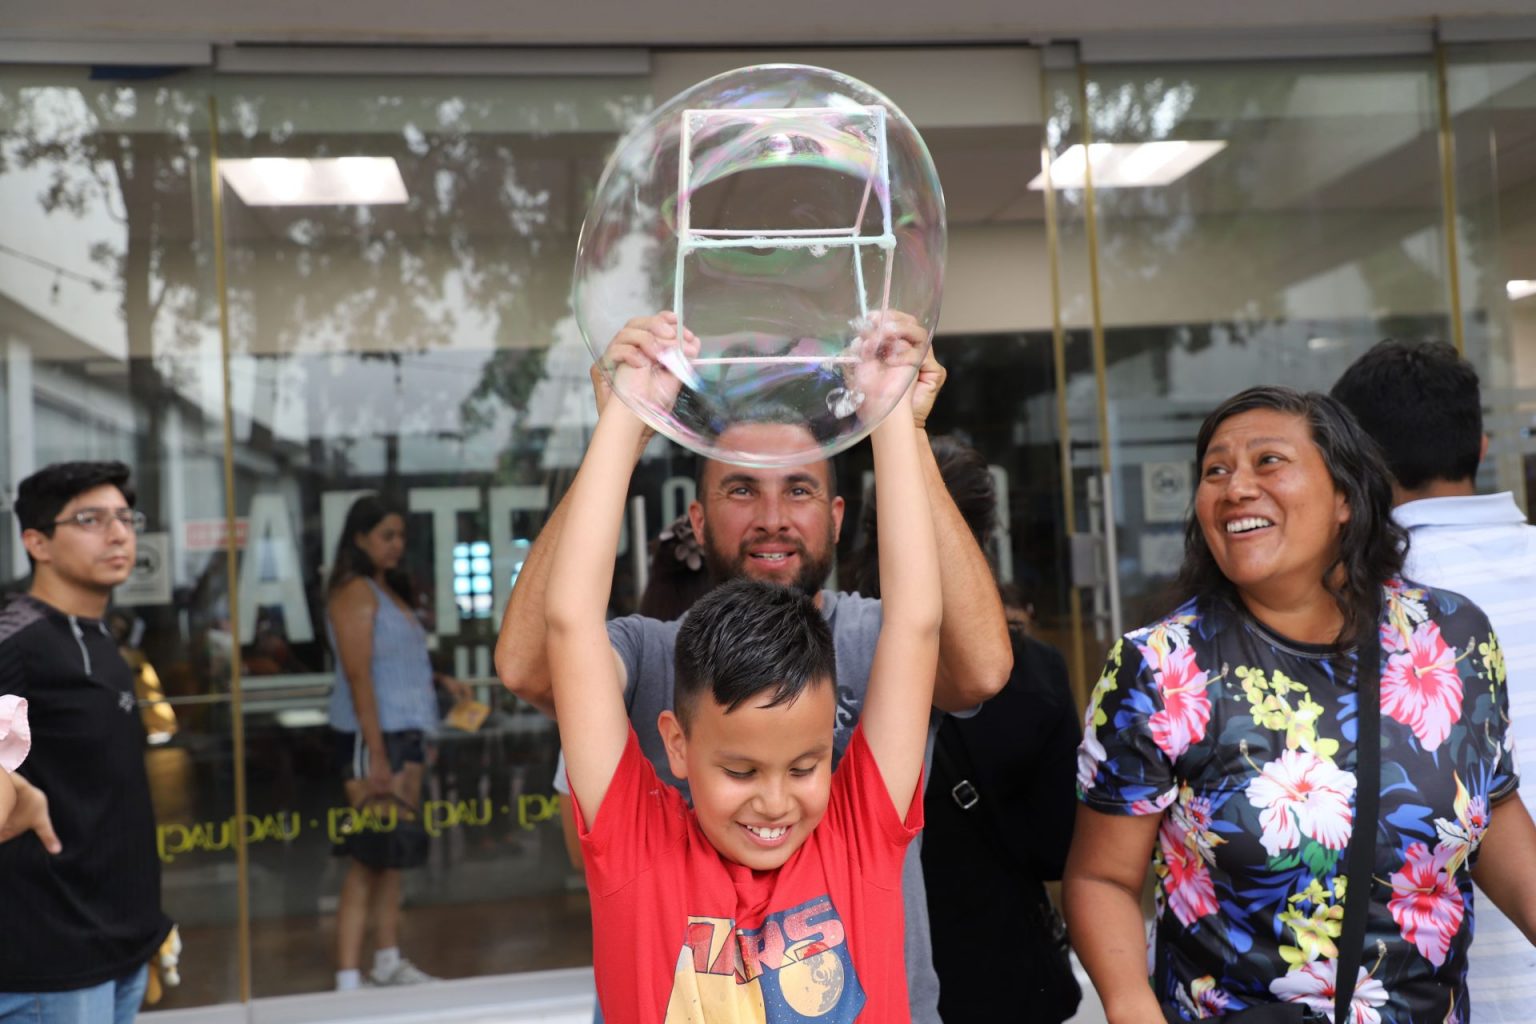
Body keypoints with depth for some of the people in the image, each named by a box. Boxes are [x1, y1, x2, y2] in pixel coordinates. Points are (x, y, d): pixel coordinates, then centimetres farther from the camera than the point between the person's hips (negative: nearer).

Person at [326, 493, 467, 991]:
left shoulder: (388, 590, 16)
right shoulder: (355, 592, -12)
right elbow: (358, 676, -18)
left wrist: (440, 681, 11)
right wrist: (377, 756, -21)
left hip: (406, 735, 9)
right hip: (371, 737, -9)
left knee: (394, 852, 14)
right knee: (371, 856, -8)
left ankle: (388, 961, 25)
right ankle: (347, 979, -3)